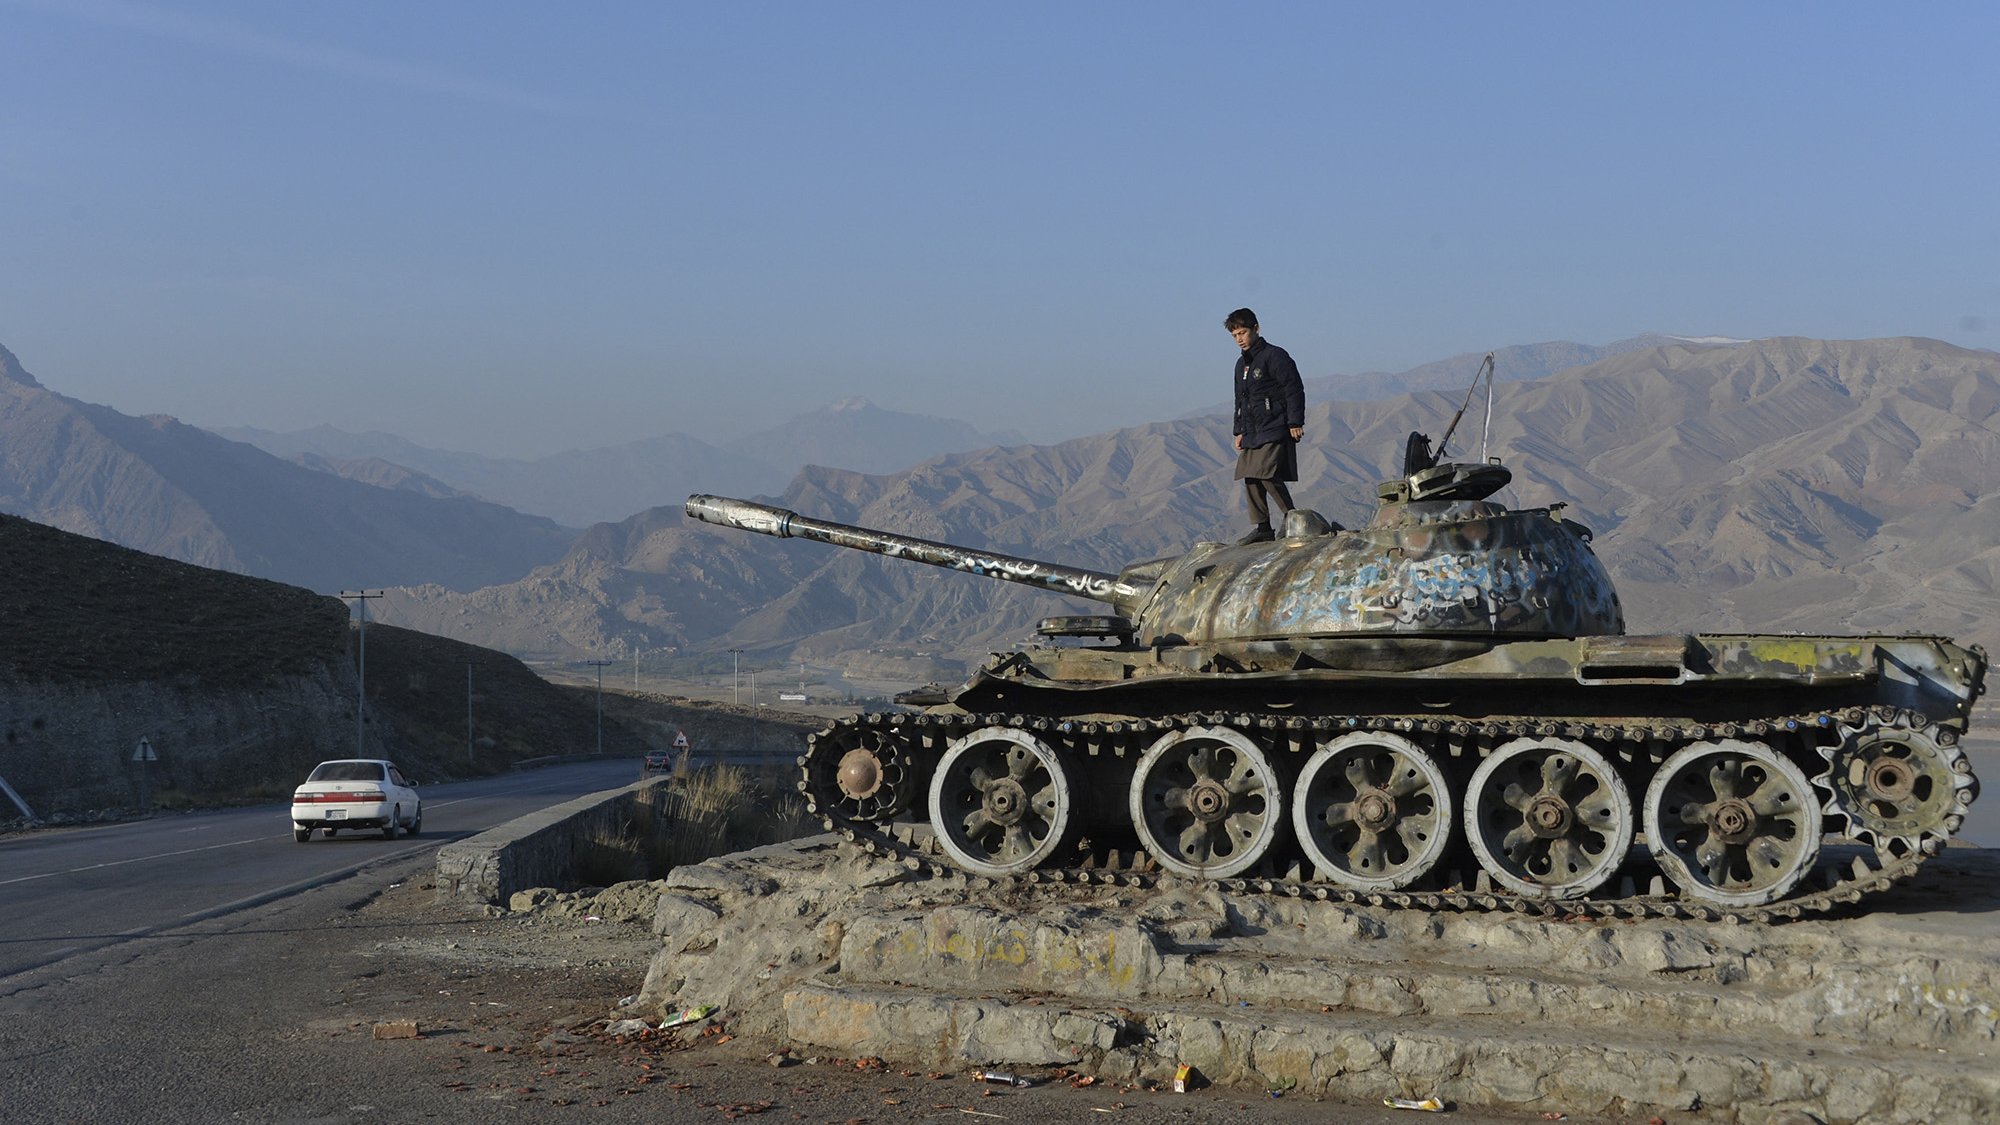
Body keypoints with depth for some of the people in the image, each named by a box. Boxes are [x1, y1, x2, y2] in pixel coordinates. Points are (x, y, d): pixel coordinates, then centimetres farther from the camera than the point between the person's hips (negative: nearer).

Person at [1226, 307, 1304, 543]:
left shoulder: (1275, 356, -6)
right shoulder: (1242, 364, 20)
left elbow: (1294, 389, -10)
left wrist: (1295, 422, -14)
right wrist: (1239, 431, 21)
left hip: (1274, 430, -8)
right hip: (1252, 433, 8)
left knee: (1268, 475, -18)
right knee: (1250, 479, 1)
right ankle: (1262, 527, 5)